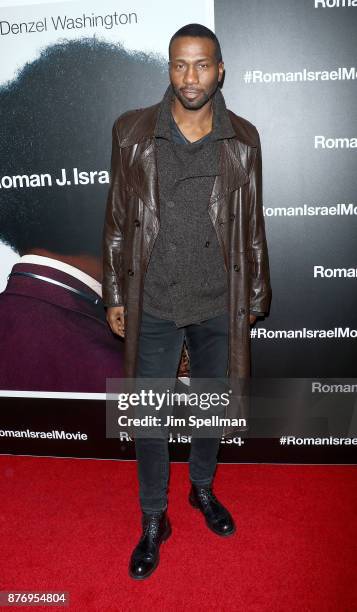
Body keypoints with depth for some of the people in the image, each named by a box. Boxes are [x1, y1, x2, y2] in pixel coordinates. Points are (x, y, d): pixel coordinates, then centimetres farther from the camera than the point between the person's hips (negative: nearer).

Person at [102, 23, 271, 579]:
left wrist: (256, 296, 7)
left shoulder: (242, 140, -2)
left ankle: (203, 488, 46)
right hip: (153, 308, -1)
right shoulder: (132, 133, -6)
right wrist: (115, 295, 1)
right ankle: (154, 520, 31)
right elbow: (117, 221, 0)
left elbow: (252, 225, 4)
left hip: (218, 308, 1)